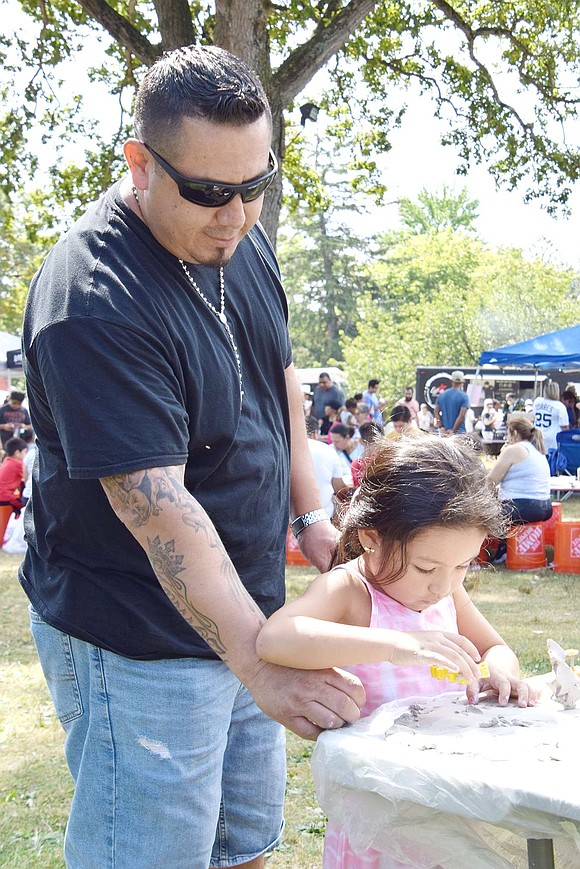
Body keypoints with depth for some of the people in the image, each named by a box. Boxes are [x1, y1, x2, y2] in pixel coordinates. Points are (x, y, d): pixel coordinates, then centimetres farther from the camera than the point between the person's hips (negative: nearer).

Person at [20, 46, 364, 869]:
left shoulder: (239, 237, 2)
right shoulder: (94, 300, -26)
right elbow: (157, 506, -30)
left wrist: (310, 512, 10)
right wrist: (260, 662, -31)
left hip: (246, 614, 8)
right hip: (141, 647, -8)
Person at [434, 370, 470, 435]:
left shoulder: (442, 395, 7)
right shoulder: (464, 396, -7)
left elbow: (436, 412, 2)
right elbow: (461, 415, -15)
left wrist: (441, 427, -2)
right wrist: (453, 430, -14)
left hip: (444, 431, 5)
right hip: (459, 431, -4)